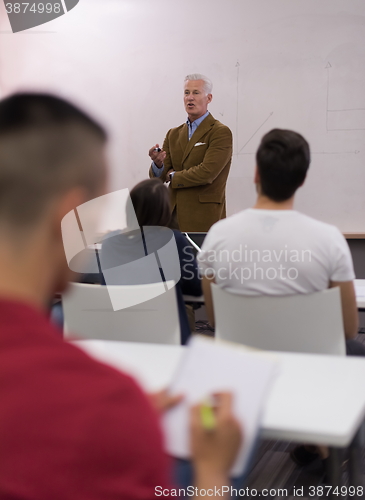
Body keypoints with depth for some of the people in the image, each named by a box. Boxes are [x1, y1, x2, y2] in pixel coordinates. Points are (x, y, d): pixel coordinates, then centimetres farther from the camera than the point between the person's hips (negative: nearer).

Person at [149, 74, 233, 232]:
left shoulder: (221, 132, -6)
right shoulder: (173, 134, 15)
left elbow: (207, 173, -17)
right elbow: (158, 177, 9)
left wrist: (173, 176, -2)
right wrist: (158, 163, -14)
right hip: (173, 216, 5)